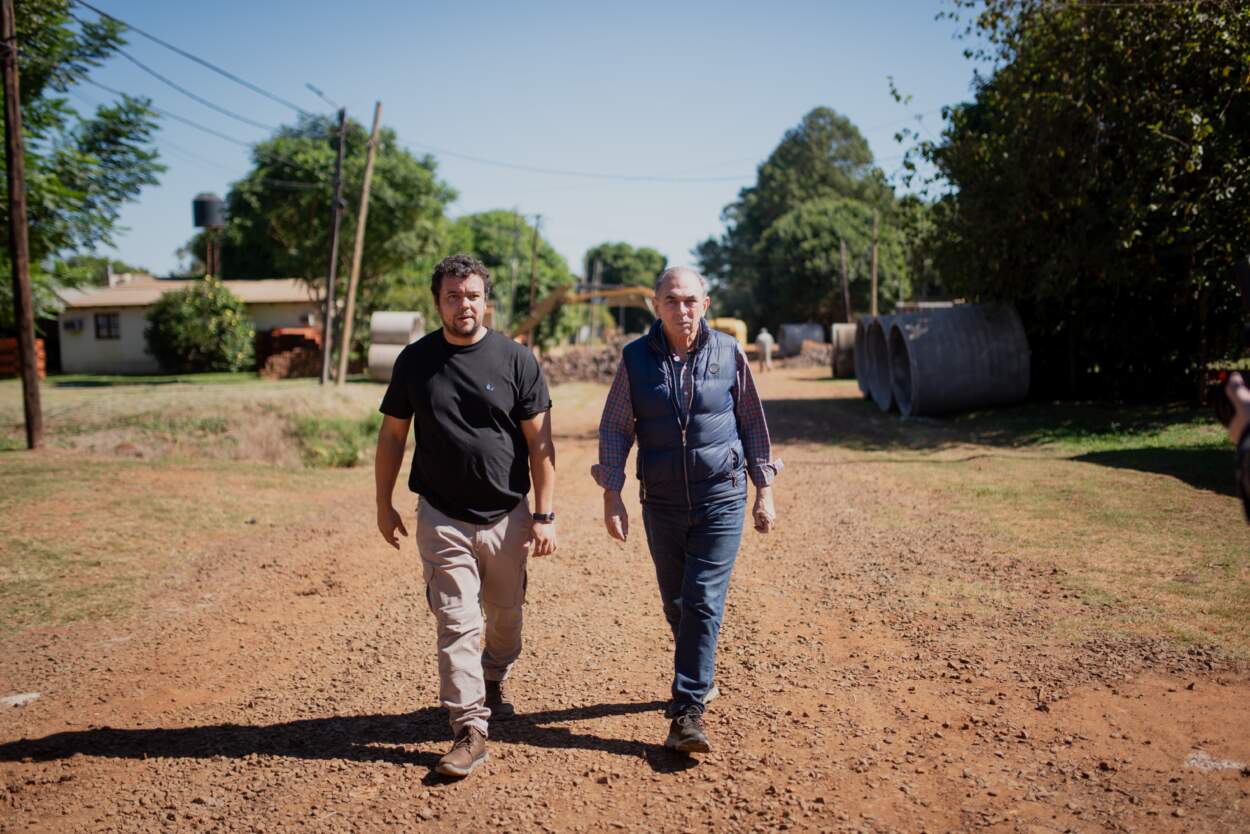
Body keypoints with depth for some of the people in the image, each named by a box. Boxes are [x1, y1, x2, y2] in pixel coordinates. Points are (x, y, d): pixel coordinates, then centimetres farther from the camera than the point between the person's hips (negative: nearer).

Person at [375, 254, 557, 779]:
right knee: (457, 624, -3)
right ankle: (470, 729, 5)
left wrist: (544, 515, -8)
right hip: (443, 518, 0)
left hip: (507, 516, 1)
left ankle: (493, 685, 43)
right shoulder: (415, 361, 1)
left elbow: (539, 443, -4)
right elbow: (392, 436, 9)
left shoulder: (517, 360, -5)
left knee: (506, 616, 16)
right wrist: (384, 503, 9)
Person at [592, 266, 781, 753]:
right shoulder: (636, 358, -1)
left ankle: (687, 712, -3)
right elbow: (614, 429, 2)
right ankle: (700, 679, 38)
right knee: (676, 603, 14)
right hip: (662, 503, 2)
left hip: (722, 499, -2)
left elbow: (753, 423, 7)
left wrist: (764, 491, 6)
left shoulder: (728, 353, -1)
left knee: (704, 602, -8)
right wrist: (611, 494, -5)